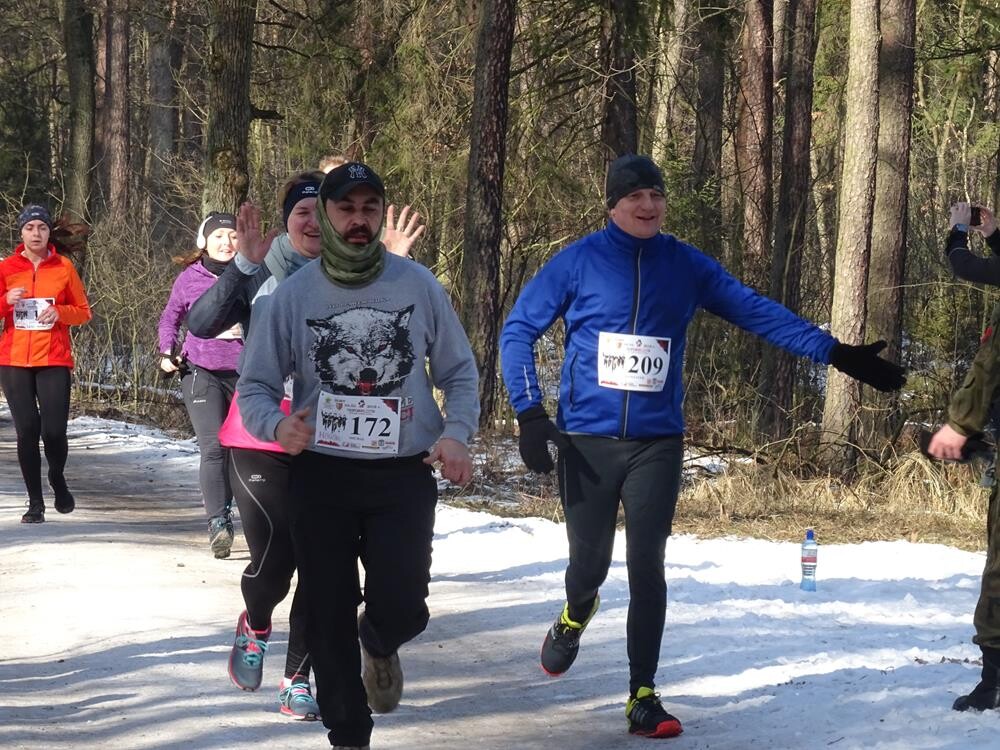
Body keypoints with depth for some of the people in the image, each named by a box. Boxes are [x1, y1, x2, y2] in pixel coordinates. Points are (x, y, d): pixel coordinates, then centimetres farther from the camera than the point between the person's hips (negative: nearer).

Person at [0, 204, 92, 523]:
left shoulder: (64, 267, 5)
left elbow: (83, 312, 9)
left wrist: (59, 312, -10)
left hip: (54, 360, -1)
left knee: (54, 430, -9)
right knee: (27, 430, -3)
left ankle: (57, 479, 23)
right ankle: (35, 502, 8)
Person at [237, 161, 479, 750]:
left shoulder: (420, 286, 0)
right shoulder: (291, 296, -2)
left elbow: (460, 373, 9)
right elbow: (255, 387, 2)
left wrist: (457, 434, -9)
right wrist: (277, 425, -21)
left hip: (405, 474, 0)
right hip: (321, 477, 0)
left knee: (401, 607, -11)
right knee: (330, 616, 2)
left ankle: (379, 644, 27)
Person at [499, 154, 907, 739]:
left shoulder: (688, 266, 3)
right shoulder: (578, 262, -4)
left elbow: (759, 313, 3)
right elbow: (519, 332, -1)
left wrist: (836, 353, -3)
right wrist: (530, 412, -11)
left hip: (658, 443, 1)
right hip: (587, 441, -1)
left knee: (647, 567, -2)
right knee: (590, 563, 5)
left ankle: (643, 694, 8)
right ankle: (575, 617, 42)